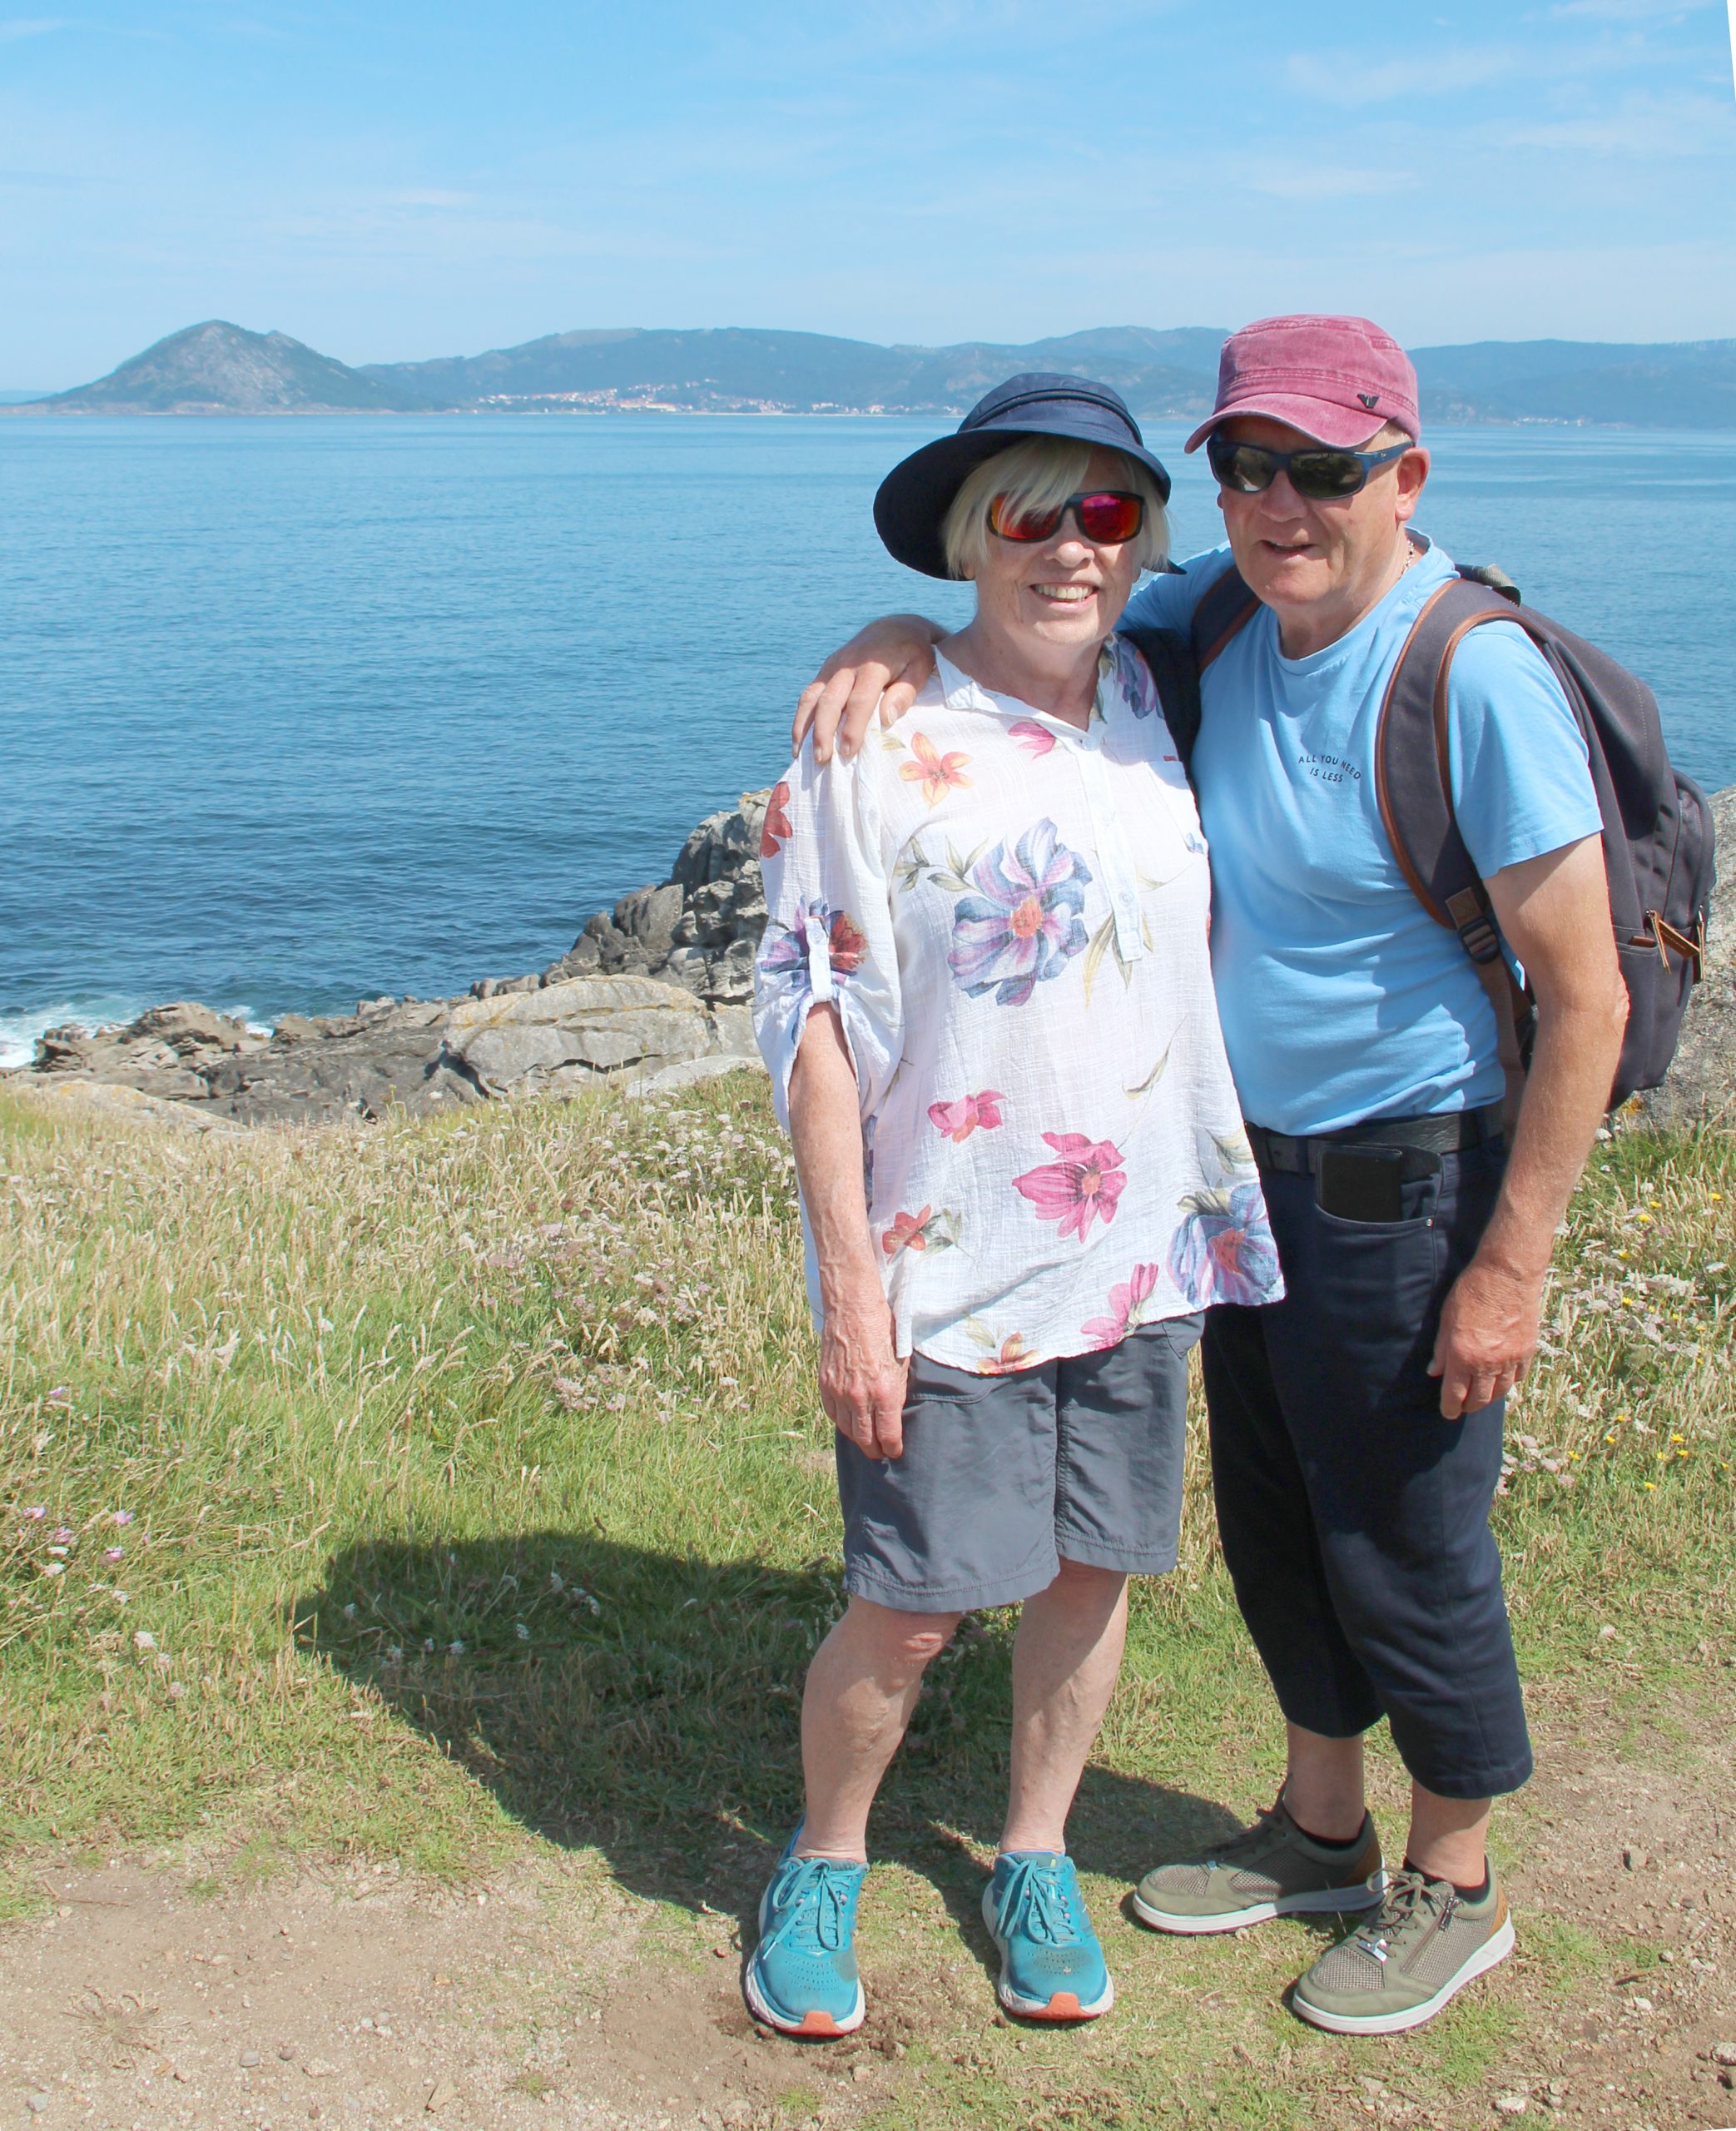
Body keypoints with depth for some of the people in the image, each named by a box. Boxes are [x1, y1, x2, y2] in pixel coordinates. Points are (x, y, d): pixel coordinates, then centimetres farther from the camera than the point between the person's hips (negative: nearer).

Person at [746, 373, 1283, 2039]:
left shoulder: (1158, 705, 5)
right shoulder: (877, 743, -11)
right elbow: (814, 1023, -10)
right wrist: (850, 1287, -14)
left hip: (1142, 1258, 5)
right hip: (947, 1272, -5)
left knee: (1090, 1576, 14)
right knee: (907, 1613, 3)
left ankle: (1035, 1864, 37)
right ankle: (821, 1868, 30)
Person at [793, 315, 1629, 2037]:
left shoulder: (1479, 682, -22)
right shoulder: (1220, 618, -2)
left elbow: (1586, 999, -20)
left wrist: (1511, 1266, -19)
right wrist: (902, 636, -11)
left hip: (1410, 1181, -7)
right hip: (1257, 1156, 7)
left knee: (1406, 1540, 7)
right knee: (1271, 1514, 19)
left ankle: (1453, 1890, 31)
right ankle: (1320, 1832, 42)